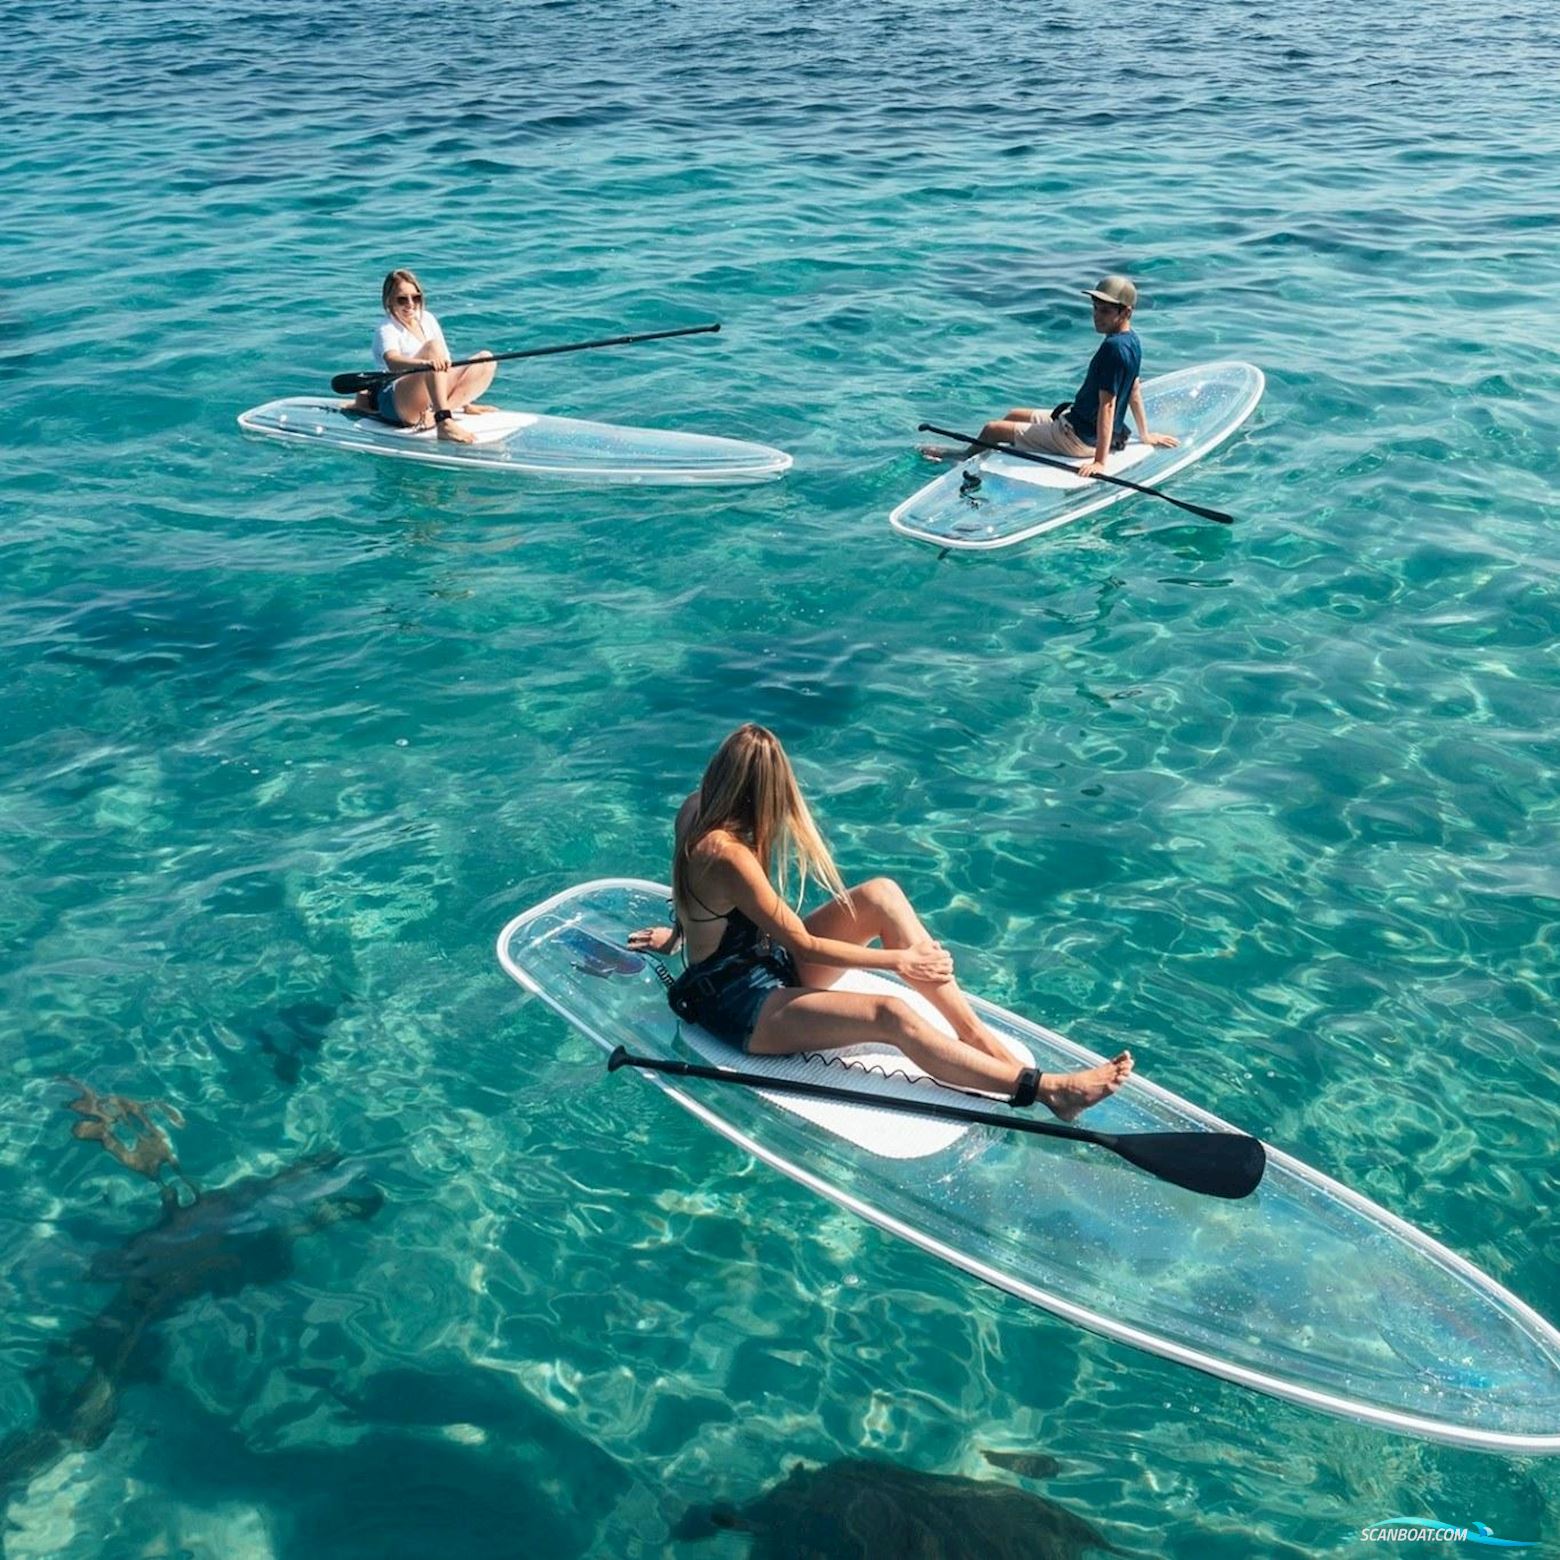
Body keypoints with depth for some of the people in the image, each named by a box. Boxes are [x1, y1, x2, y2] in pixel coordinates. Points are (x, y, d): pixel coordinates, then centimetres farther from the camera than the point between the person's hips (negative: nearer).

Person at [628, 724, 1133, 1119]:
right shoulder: (727, 855, -28)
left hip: (765, 960, 9)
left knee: (880, 894, -11)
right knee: (890, 1015, -30)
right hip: (739, 1005, -9)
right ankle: (1045, 1088, -27)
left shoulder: (694, 809, -2)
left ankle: (974, 1032, -11)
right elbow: (804, 945, -22)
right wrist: (898, 960, -16)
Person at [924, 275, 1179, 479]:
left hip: (1078, 438, -10)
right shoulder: (1132, 340, 2)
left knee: (992, 429, 3)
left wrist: (1099, 461, -33)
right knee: (1014, 415, 26)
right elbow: (1134, 390, 11)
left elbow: (1107, 405, -31)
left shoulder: (1112, 348, -28)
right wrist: (1145, 435, 21)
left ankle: (968, 456, 35)